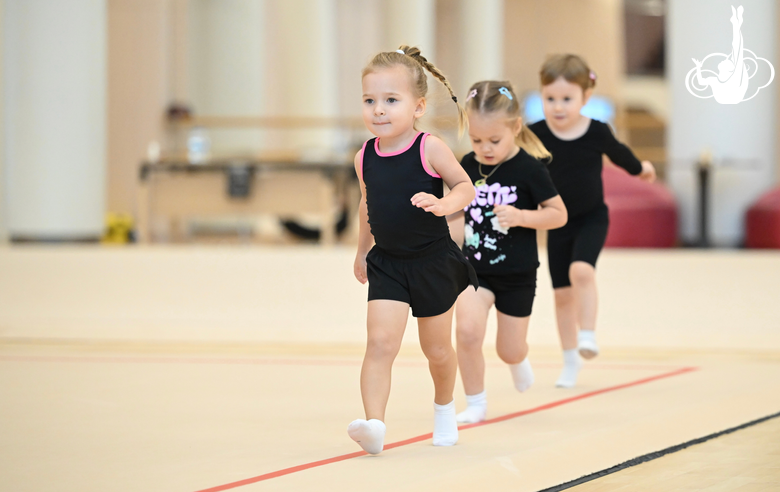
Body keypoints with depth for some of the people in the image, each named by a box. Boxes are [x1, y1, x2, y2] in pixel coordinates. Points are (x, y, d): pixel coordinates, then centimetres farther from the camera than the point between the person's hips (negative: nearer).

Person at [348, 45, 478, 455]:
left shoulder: (430, 150, -15)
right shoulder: (365, 158, -2)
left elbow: (465, 186, -6)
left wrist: (443, 204, -27)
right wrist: (362, 250, 24)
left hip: (433, 263, -2)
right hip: (387, 264, 2)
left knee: (437, 348, 15)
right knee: (380, 343, -16)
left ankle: (443, 408, 42)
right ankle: (374, 424, -24)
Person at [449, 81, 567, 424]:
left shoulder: (529, 169, -13)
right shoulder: (468, 166, -1)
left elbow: (559, 214, -9)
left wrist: (521, 217, -22)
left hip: (517, 274, -2)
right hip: (475, 268, 2)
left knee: (509, 349, 9)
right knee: (467, 329, -21)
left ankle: (518, 361, 48)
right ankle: (476, 404, -3)